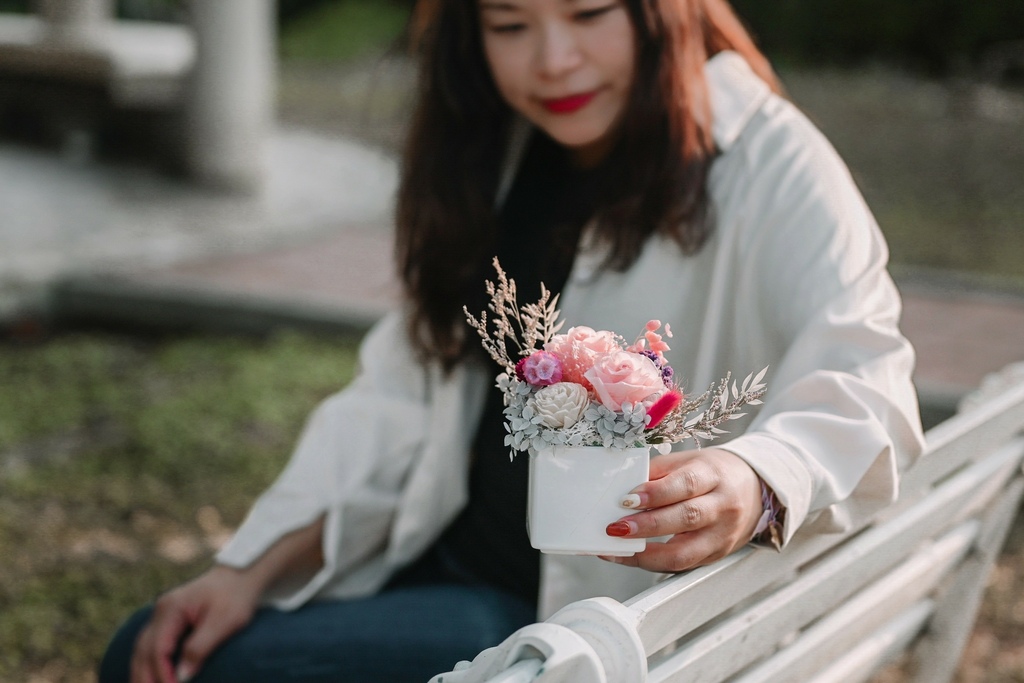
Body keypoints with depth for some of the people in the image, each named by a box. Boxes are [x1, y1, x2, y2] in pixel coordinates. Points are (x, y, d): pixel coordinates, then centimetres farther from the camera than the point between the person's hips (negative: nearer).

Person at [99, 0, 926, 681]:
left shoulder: (768, 166, -15)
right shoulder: (496, 156, 7)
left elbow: (862, 383, -30)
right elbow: (401, 396, 6)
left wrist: (756, 484, -52)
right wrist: (251, 568, -4)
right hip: (453, 562, 7)